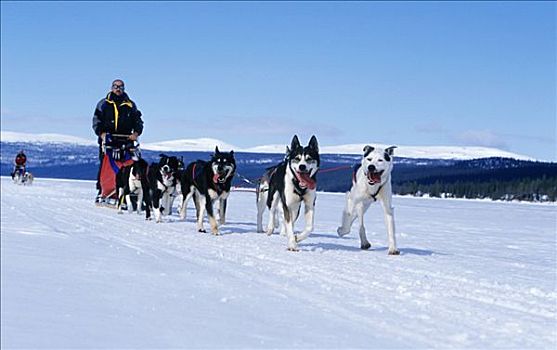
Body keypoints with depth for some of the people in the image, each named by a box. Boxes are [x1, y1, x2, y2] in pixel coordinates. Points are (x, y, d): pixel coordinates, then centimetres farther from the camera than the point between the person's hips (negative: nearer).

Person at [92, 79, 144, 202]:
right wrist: (101, 133, -11)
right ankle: (101, 192, 1)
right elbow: (96, 121, 7)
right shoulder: (103, 104, 13)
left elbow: (138, 121, 13)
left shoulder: (130, 105, 16)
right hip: (107, 140, 0)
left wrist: (136, 132, -7)